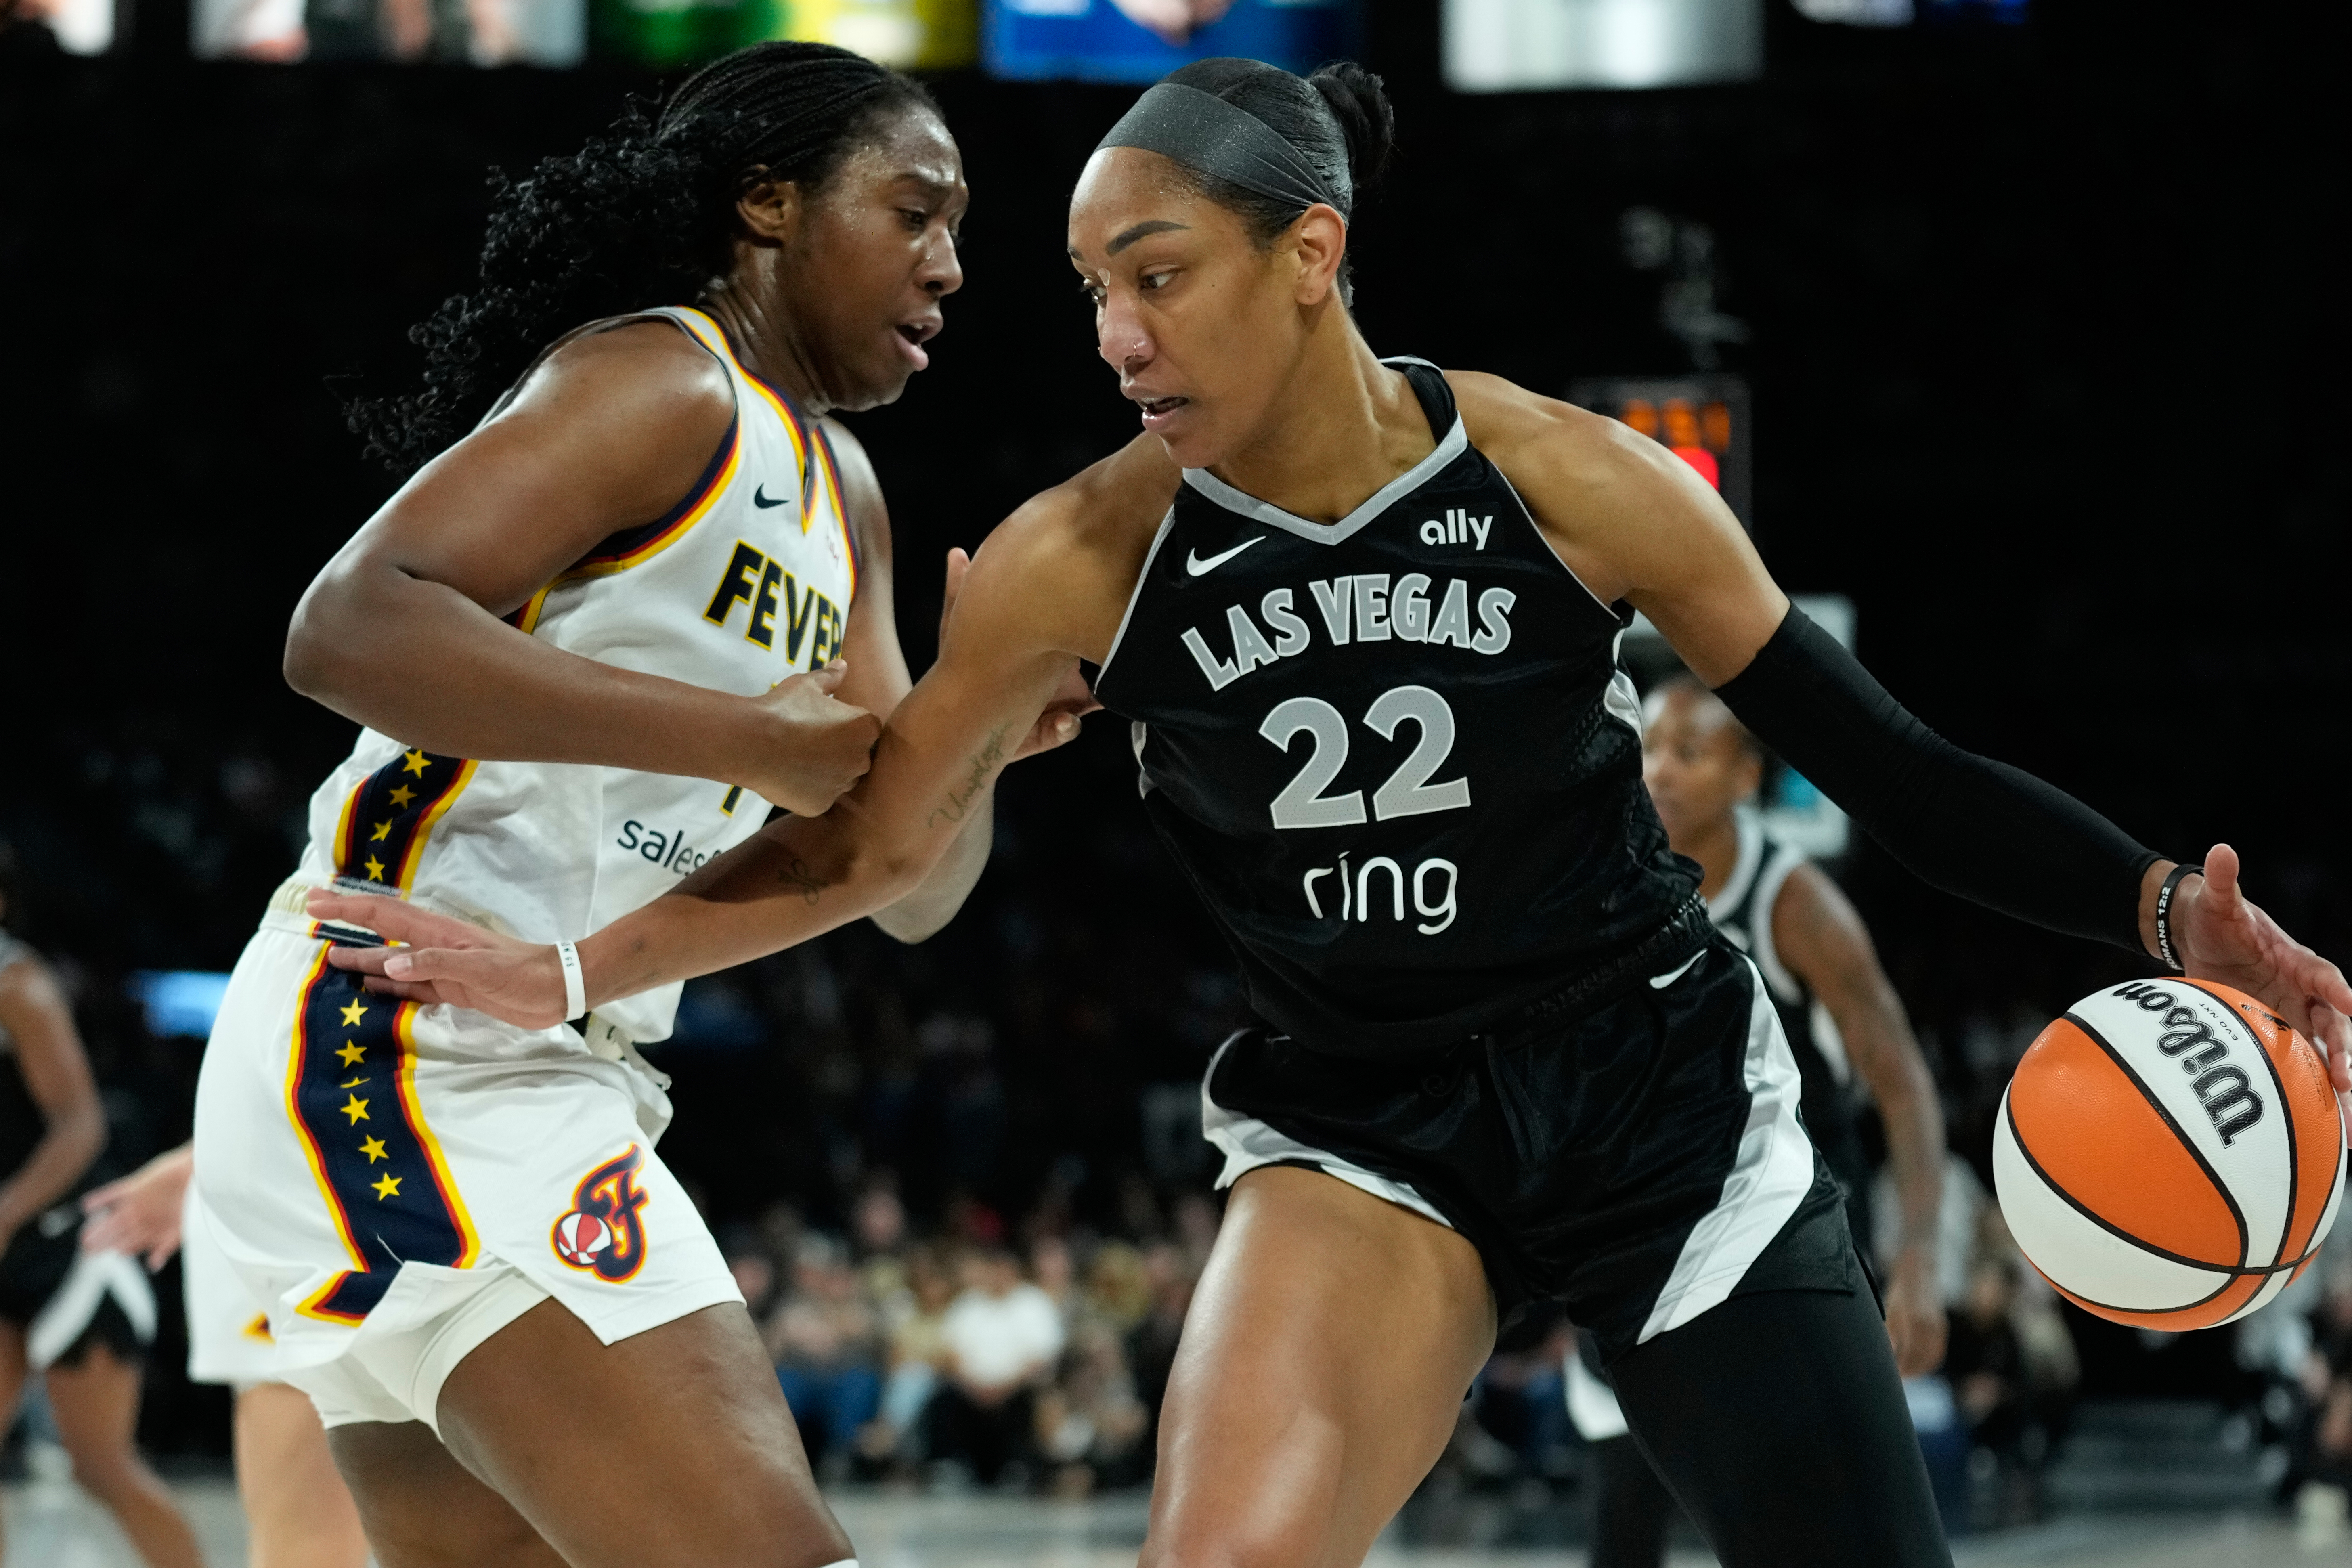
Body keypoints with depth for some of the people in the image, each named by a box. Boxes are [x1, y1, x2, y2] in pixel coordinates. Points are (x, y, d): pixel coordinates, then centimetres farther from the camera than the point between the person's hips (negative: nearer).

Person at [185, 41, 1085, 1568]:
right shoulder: (667, 384, -8)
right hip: (406, 1040, -11)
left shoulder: (839, 487, 21)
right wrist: (748, 738, -22)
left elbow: (906, 888, 20)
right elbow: (349, 627, -23)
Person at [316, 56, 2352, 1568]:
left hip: (1658, 1096, 0)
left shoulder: (1573, 484, -14)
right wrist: (568, 973, -9)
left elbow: (1886, 770, -9)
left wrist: (2161, 904, -22)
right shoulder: (1088, 560, -11)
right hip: (1361, 1128, 0)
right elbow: (872, 844, 0)